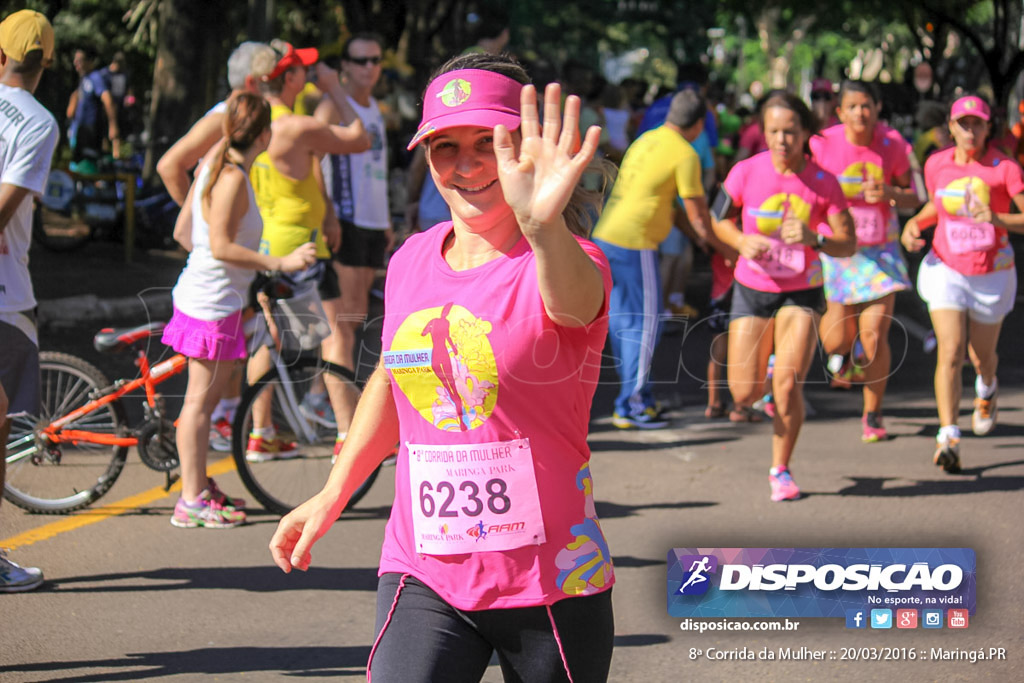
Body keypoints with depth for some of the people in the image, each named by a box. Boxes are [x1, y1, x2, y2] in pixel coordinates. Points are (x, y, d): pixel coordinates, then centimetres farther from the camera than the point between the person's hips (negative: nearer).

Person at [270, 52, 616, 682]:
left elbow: (574, 298, -38)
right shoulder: (411, 262, 6)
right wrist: (334, 494, 25)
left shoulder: (558, 265, -12)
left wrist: (544, 228, -60)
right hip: (422, 579, 3)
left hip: (552, 587, -3)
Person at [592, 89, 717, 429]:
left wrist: (695, 236, 33)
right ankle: (631, 406, 2)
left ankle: (638, 397, 23)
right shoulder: (685, 155, -8)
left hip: (605, 237, 8)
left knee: (623, 322, 14)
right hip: (634, 244, -8)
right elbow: (697, 213, -5)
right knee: (645, 324, 0)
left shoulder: (645, 140, 17)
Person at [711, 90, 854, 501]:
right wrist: (743, 242, -15)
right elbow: (720, 220, 6)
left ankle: (781, 470, 6)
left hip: (801, 293, -1)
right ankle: (747, 401, 38)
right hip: (752, 289, 1)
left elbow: (848, 244, -7)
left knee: (788, 383, -15)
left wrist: (813, 238, -27)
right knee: (744, 391, -3)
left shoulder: (823, 182, -10)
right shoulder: (746, 173, -10)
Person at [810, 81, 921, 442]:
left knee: (874, 336, -9)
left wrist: (889, 193, -19)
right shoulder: (824, 145, -10)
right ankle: (845, 350, 41)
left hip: (880, 251, 0)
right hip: (836, 249, 0)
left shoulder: (892, 145, -7)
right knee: (836, 342, -1)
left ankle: (872, 416, 10)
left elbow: (913, 198, 2)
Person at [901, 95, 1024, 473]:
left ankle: (987, 388, 53)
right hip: (945, 269, 1)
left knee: (981, 356, 15)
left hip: (992, 275, -1)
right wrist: (914, 224, 1)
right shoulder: (936, 164, -1)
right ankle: (947, 438, -19)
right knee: (950, 353, -15)